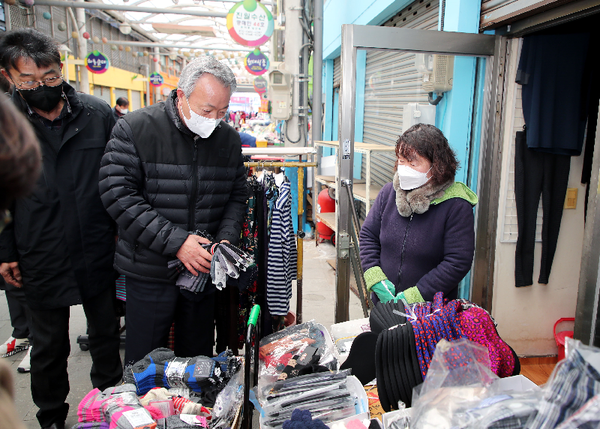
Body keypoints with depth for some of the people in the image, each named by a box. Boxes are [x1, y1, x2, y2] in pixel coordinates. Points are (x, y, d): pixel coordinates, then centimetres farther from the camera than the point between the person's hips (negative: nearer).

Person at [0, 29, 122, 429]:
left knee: (107, 336, 18)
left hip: (98, 256, 1)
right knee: (49, 349, 17)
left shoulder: (99, 113, -4)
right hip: (41, 262, 0)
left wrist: (121, 231, 1)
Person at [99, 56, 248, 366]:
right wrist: (175, 241, -22)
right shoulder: (135, 129, -10)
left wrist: (226, 238, -9)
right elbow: (119, 195, -16)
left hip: (205, 270, 4)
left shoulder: (229, 139, 3)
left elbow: (236, 196, 9)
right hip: (149, 271, -3)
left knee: (198, 358, 18)